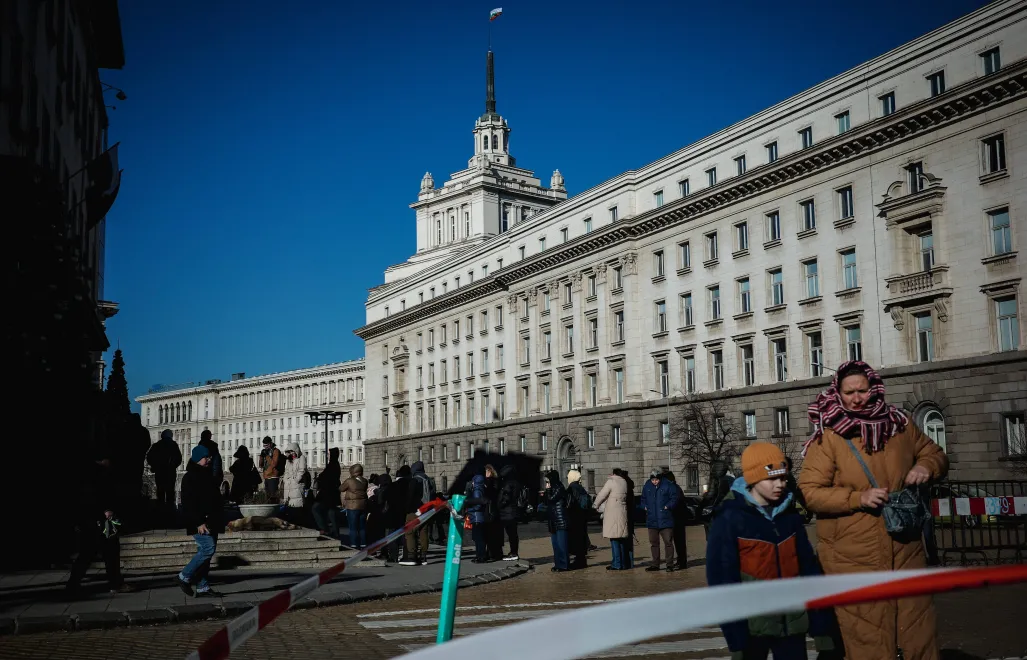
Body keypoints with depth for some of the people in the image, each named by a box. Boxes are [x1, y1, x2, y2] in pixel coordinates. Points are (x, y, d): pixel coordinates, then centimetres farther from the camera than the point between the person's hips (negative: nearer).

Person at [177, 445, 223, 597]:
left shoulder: (206, 474, 17)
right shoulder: (190, 477, -11)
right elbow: (189, 503, -18)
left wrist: (217, 520, 22)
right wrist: (199, 523, -23)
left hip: (210, 521, 9)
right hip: (200, 523, -9)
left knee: (205, 552, 8)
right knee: (208, 549, -16)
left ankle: (202, 587, 11)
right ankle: (185, 577, -3)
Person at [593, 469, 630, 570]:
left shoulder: (611, 481, -11)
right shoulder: (624, 482, 10)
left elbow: (601, 495, -6)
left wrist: (596, 505, 14)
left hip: (612, 513, -7)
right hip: (623, 512, 7)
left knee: (614, 539, -4)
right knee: (622, 540, 10)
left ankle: (617, 564, -5)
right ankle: (624, 563, 14)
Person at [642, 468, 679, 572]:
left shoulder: (667, 485, -7)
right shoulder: (647, 486, 6)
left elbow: (674, 498, -3)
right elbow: (643, 498, 19)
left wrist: (668, 506, -13)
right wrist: (645, 507, 4)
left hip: (665, 520, -5)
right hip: (652, 520, 5)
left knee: (668, 543, -2)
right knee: (653, 543, 11)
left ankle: (670, 565, 5)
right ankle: (655, 565, 19)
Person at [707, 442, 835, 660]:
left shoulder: (790, 517, 5)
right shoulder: (729, 519, -10)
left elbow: (809, 569, 8)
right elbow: (722, 579, -11)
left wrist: (820, 625, 4)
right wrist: (735, 637, -14)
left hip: (792, 624, 4)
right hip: (752, 627, -4)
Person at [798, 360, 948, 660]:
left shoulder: (899, 425, 5)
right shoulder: (827, 437, -9)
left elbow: (936, 455, 18)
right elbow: (809, 492, -11)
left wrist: (926, 466, -5)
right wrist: (858, 498, -21)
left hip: (905, 551, 4)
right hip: (854, 557, -4)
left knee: (919, 633, 13)